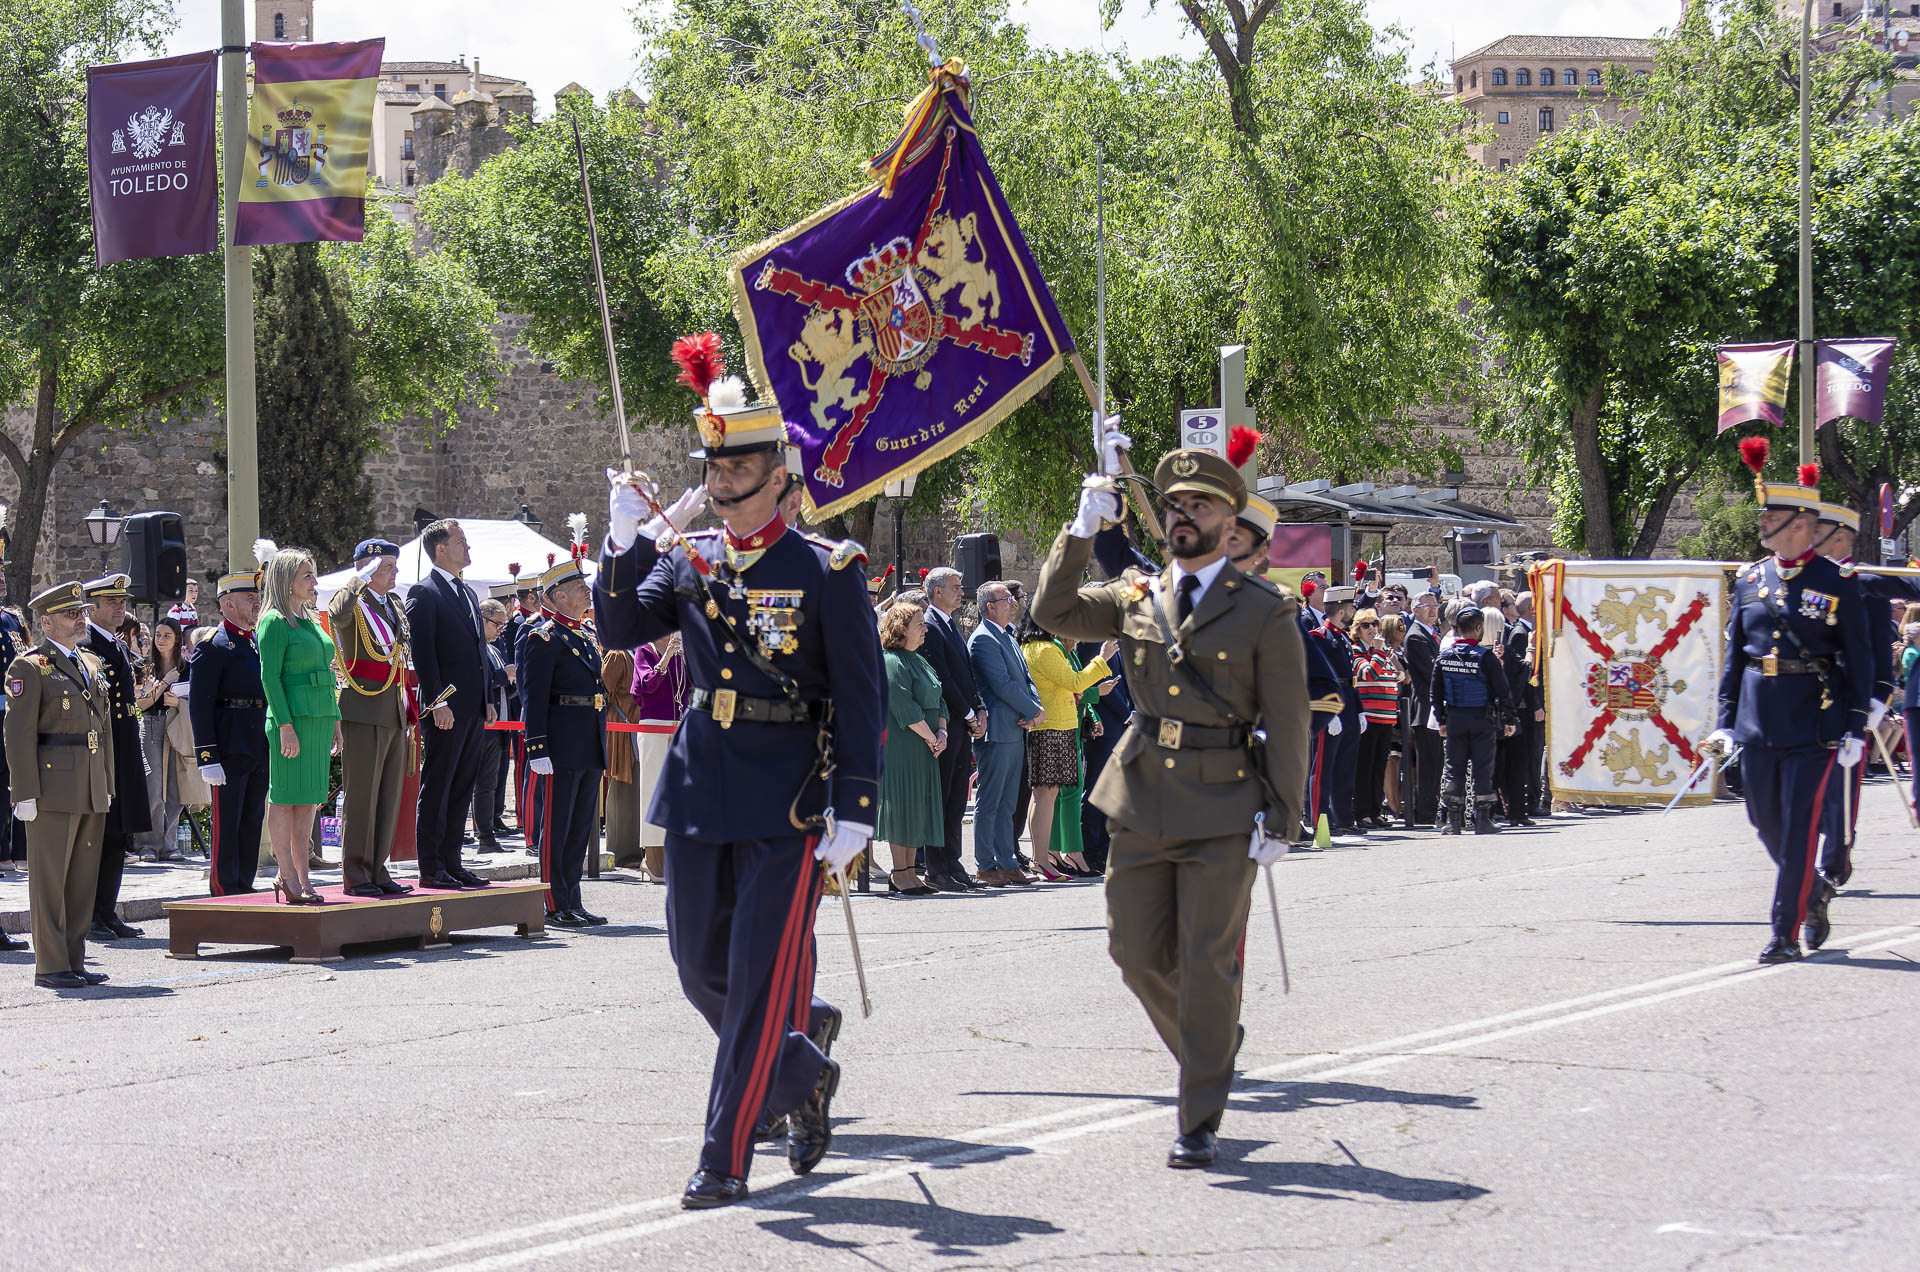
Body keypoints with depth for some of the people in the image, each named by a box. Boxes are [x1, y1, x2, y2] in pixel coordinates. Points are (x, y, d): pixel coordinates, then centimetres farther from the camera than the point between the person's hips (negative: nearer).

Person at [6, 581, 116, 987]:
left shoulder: (92, 663, 17)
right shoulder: (29, 668, -6)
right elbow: (19, 735, -10)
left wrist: (108, 784, 18)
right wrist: (25, 794, -15)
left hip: (91, 792, 7)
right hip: (53, 792, -7)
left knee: (83, 879, 9)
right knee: (49, 878, -3)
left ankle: (74, 961, 15)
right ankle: (51, 966, 1)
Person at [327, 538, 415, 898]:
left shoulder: (394, 607, 18)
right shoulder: (351, 602, -5)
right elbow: (338, 614, -32)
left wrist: (409, 711, 19)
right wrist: (363, 578, -23)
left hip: (395, 714, 8)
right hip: (364, 710, -8)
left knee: (390, 795, 9)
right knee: (361, 794, -5)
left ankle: (378, 870, 15)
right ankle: (356, 875, -1)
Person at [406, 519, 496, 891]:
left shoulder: (467, 593, 19)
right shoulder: (424, 593, -8)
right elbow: (423, 652, -14)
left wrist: (486, 700, 16)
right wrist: (437, 702, -20)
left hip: (473, 707, 8)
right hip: (446, 708, -8)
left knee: (462, 789, 10)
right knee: (437, 788, -4)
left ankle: (451, 861, 16)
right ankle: (431, 868, -2)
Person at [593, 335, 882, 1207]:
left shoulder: (827, 570, -6)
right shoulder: (685, 557, 8)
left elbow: (861, 699, -7)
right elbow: (620, 631, -2)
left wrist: (853, 810, -13)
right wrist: (624, 545, -17)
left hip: (789, 792, -5)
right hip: (700, 779, 5)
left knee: (761, 976, -5)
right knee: (701, 968, 11)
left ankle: (725, 1158, 1)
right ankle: (804, 1067, 37)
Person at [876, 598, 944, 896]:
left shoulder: (919, 661, 17)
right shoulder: (891, 662, -12)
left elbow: (938, 701, 17)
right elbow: (905, 709, -18)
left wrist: (942, 731, 0)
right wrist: (931, 737, -13)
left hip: (923, 746, 9)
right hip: (900, 747, -9)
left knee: (918, 807, 9)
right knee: (903, 804, -6)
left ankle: (908, 871, 14)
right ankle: (900, 874, -2)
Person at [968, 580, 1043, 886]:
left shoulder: (1007, 637, 19)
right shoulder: (983, 639, -11)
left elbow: (1025, 678, 18)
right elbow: (1002, 684, -18)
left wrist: (1035, 708, -1)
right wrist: (1033, 711, -10)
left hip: (1016, 732, 9)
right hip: (997, 732, -9)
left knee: (1007, 804, 11)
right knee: (988, 802, -4)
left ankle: (1007, 863, 14)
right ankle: (985, 866, -1)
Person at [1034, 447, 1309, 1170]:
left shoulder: (1264, 611, -2)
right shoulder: (1135, 600, 10)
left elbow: (1287, 723, -3)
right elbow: (1053, 612, 3)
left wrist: (1279, 818, -9)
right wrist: (1082, 530, -6)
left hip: (1225, 808, -4)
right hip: (1143, 799, 4)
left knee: (1207, 963, -2)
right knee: (1138, 951, 7)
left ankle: (1199, 1123, 5)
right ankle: (1210, 1046, 34)